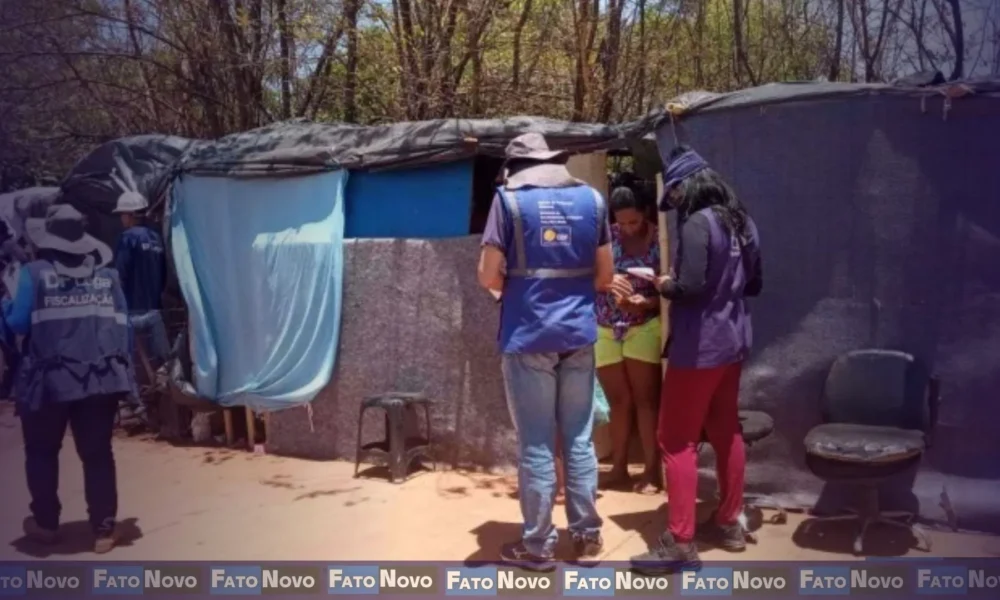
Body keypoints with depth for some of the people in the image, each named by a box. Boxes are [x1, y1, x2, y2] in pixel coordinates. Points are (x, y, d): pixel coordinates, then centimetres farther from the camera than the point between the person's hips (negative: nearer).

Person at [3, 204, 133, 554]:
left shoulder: (35, 273, -3)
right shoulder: (106, 275, 7)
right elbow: (121, 327, 7)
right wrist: (121, 372, 15)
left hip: (49, 380, -2)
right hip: (101, 379, 3)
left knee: (41, 452, 18)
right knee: (98, 454, 7)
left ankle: (46, 523, 29)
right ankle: (104, 529, 7)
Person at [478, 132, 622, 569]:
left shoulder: (509, 198, -3)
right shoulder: (591, 198, 7)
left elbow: (488, 276, -7)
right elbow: (606, 276, 10)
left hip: (528, 335, -4)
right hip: (579, 332, 4)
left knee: (536, 444, 4)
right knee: (579, 439, 13)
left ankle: (538, 545, 13)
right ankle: (587, 533, 23)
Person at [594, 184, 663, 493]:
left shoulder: (660, 241, -9)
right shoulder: (606, 236, -3)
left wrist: (645, 302, -26)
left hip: (644, 327, -3)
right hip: (605, 329, 3)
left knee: (645, 400, 0)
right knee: (618, 401, 11)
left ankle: (652, 470, 8)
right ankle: (619, 467, 23)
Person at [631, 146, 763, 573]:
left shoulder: (698, 223, -17)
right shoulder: (741, 222, 9)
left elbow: (689, 287, -24)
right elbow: (753, 284, 18)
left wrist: (663, 284, -5)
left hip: (699, 347, -9)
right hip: (732, 342, 9)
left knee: (677, 441, -3)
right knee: (726, 433, 17)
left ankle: (680, 543, 0)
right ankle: (729, 524, 28)